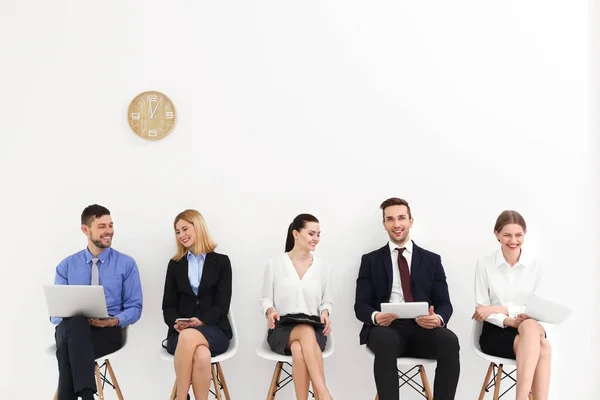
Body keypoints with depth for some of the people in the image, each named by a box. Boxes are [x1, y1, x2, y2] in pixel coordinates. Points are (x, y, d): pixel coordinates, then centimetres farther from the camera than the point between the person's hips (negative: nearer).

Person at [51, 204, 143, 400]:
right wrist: (70, 319, -16)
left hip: (108, 331, -2)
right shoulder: (67, 265, 13)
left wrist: (114, 321, -18)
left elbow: (134, 308, 5)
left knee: (69, 344, -35)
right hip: (70, 329, 2)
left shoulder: (126, 264, 7)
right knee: (74, 322, -37)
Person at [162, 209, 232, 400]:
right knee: (201, 354, -35)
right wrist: (175, 323, -13)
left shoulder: (221, 261, 8)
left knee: (189, 336, -37)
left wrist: (201, 322, -18)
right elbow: (168, 305, 10)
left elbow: (222, 304, -1)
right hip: (180, 332, 1)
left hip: (214, 330, -1)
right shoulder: (175, 264, 15)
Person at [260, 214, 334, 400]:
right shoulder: (275, 263, 2)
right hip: (282, 329, -1)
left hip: (314, 329, 2)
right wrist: (270, 311, -14)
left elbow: (327, 301, 15)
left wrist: (325, 313, -7)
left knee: (299, 348, -37)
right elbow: (265, 298, 8)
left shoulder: (323, 266, 8)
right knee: (306, 331, -38)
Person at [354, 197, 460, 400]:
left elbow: (444, 303, 9)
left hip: (423, 327, 1)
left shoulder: (432, 260, 15)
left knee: (449, 340, -32)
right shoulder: (370, 260, 12)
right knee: (385, 340, -37)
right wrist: (376, 316, -19)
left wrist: (438, 318, -16)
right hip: (386, 327, -1)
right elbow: (360, 305, 6)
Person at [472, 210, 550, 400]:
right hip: (495, 331, -1)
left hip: (530, 328, 1)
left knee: (531, 327, -37)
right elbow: (481, 308, -4)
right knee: (540, 347, -33)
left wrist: (500, 308, -15)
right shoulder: (484, 264, -4)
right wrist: (507, 321, -22)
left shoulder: (534, 264, 0)